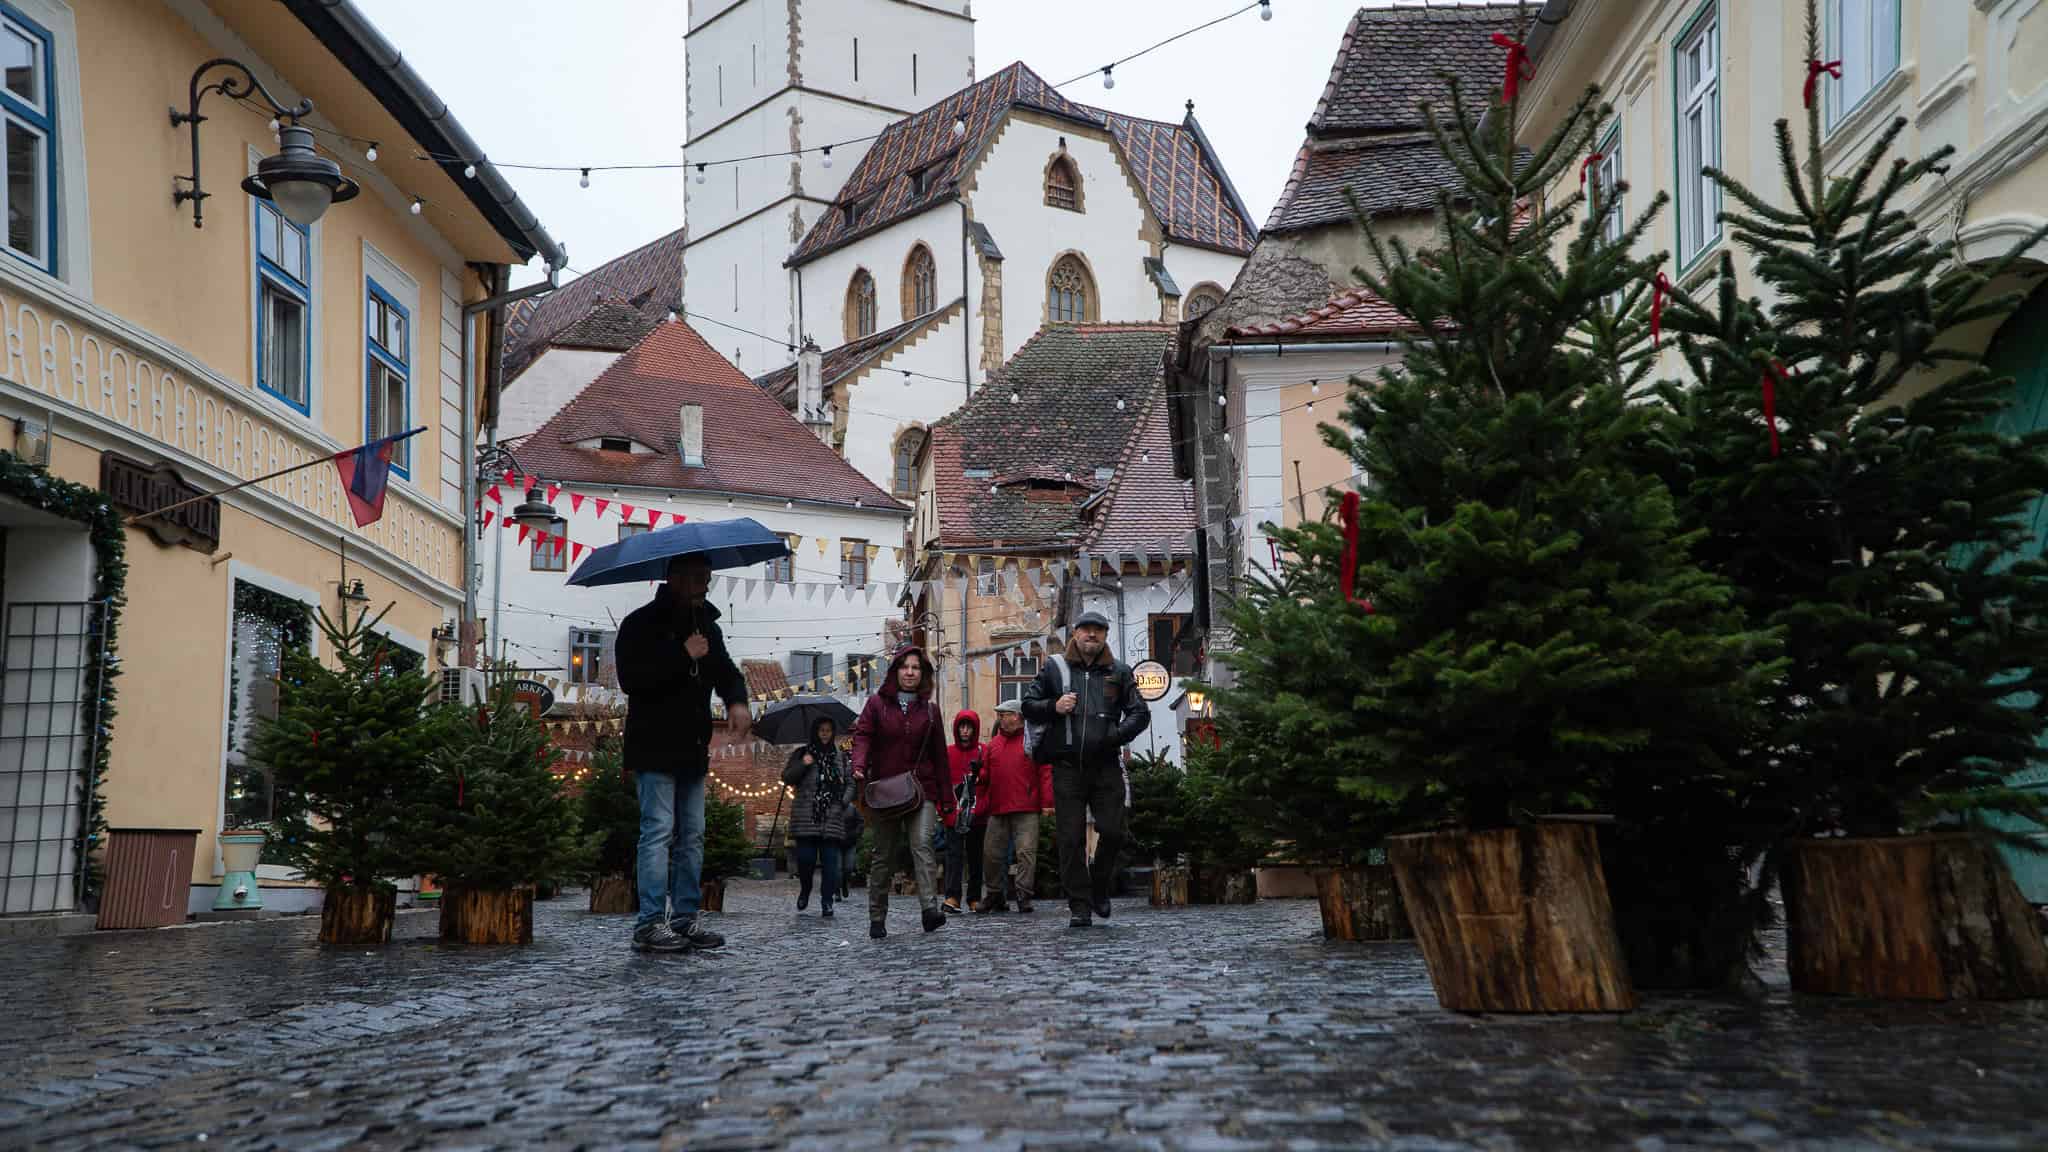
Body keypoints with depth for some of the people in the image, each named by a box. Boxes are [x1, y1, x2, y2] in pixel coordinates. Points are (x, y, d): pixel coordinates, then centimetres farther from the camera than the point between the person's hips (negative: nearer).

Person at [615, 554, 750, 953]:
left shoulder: (707, 626, 15)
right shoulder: (642, 624, -7)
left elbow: (725, 670, 11)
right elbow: (631, 679, -17)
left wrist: (737, 701, -11)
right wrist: (683, 656, -21)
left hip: (693, 748, 8)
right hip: (655, 747, -8)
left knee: (692, 835, 8)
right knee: (658, 831, -11)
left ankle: (685, 917, 12)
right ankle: (650, 923, -10)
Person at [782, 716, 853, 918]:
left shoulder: (840, 757, 16)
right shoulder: (802, 754, 10)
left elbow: (850, 782, 16)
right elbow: (787, 778, 7)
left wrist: (845, 802, -2)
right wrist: (802, 765, -10)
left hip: (832, 818, 1)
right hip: (806, 817, -1)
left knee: (830, 859, -4)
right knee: (805, 857, -7)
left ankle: (827, 902, 0)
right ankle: (805, 890, 21)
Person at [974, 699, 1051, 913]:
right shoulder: (993, 744, 17)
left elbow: (1045, 772, -2)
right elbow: (984, 774, 15)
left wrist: (1047, 802, -9)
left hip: (1026, 810, -5)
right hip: (997, 810, 5)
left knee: (1026, 852, -9)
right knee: (991, 853, 6)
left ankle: (1023, 896, -5)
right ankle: (994, 895, 18)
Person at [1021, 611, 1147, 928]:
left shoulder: (1119, 672, 12)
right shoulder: (1054, 669, 10)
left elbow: (1140, 713, 10)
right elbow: (1028, 706, 13)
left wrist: (1118, 734, -9)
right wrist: (1053, 707, -8)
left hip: (1106, 765, 1)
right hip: (1067, 767, -1)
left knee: (1113, 832, -4)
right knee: (1071, 839, -2)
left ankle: (1100, 886, 23)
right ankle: (1079, 906, 4)